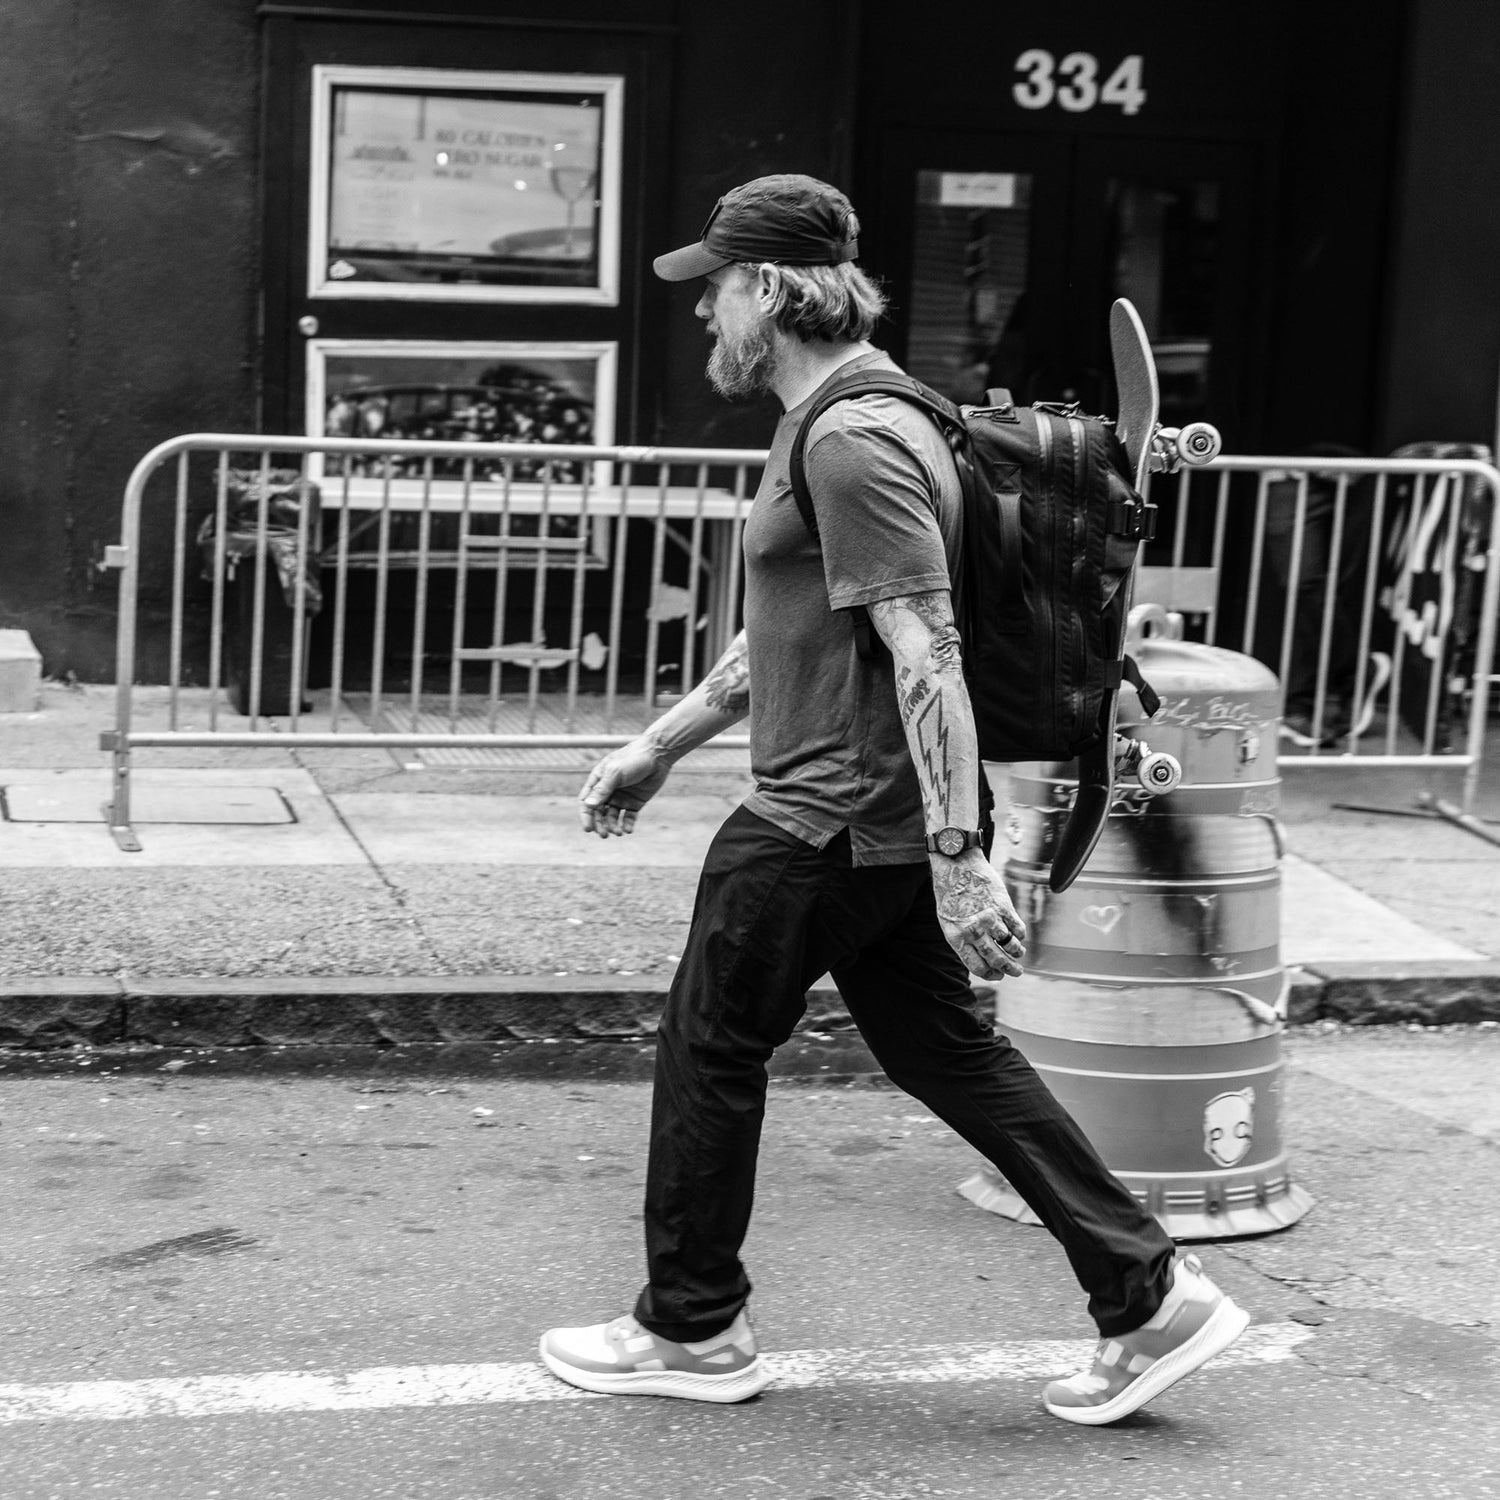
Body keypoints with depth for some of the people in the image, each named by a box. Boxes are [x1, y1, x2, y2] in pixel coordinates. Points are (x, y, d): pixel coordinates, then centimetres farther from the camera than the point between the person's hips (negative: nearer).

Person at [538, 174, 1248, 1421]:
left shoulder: (852, 441, -19)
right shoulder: (840, 420, 15)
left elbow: (926, 657, -25)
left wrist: (958, 857, -28)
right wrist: (660, 746, 27)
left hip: (827, 824, -10)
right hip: (879, 819, 10)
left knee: (709, 1048, 6)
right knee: (943, 1049, 13)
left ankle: (694, 1330, 22)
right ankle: (1150, 1296, 16)